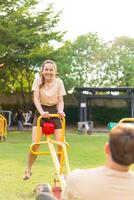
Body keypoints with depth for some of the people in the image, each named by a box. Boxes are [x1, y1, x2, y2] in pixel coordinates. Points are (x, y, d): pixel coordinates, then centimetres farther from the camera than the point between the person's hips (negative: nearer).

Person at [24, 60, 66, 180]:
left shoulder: (59, 82, -4)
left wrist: (60, 111, -23)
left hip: (54, 113, 1)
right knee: (35, 144, -15)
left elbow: (60, 100, -3)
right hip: (41, 113, -1)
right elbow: (36, 98, -12)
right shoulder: (38, 81, -7)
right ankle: (28, 170, 7)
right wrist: (41, 112, -28)